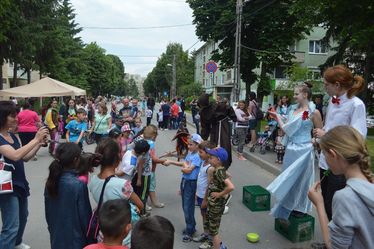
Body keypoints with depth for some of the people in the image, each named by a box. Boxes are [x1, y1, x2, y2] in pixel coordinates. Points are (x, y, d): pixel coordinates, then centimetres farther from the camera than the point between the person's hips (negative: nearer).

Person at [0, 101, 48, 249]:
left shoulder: (13, 136, 6)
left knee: (23, 216, 26)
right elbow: (15, 155, -33)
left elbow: (25, 157, 8)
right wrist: (35, 139, -31)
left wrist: (39, 144, -6)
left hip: (20, 183, 9)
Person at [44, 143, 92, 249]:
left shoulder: (51, 181, -6)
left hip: (56, 237, 6)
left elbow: (48, 212, 5)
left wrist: (52, 229, 20)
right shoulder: (78, 185, -24)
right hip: (75, 238, -6)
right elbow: (85, 215, -16)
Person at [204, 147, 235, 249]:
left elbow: (231, 187, -39)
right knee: (207, 224, 24)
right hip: (212, 203, 9)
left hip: (217, 205, -9)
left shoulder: (219, 172, -26)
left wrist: (220, 194, -24)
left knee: (213, 230, 8)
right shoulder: (218, 170, 0)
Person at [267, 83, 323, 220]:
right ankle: (288, 207, 32)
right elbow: (287, 129, 9)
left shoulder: (314, 112, -9)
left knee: (300, 179, 8)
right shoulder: (293, 109, 7)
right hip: (290, 149, 6)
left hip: (303, 150, -6)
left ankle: (300, 208, 28)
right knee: (288, 178, 15)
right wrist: (277, 118, 2)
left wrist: (312, 141, -15)